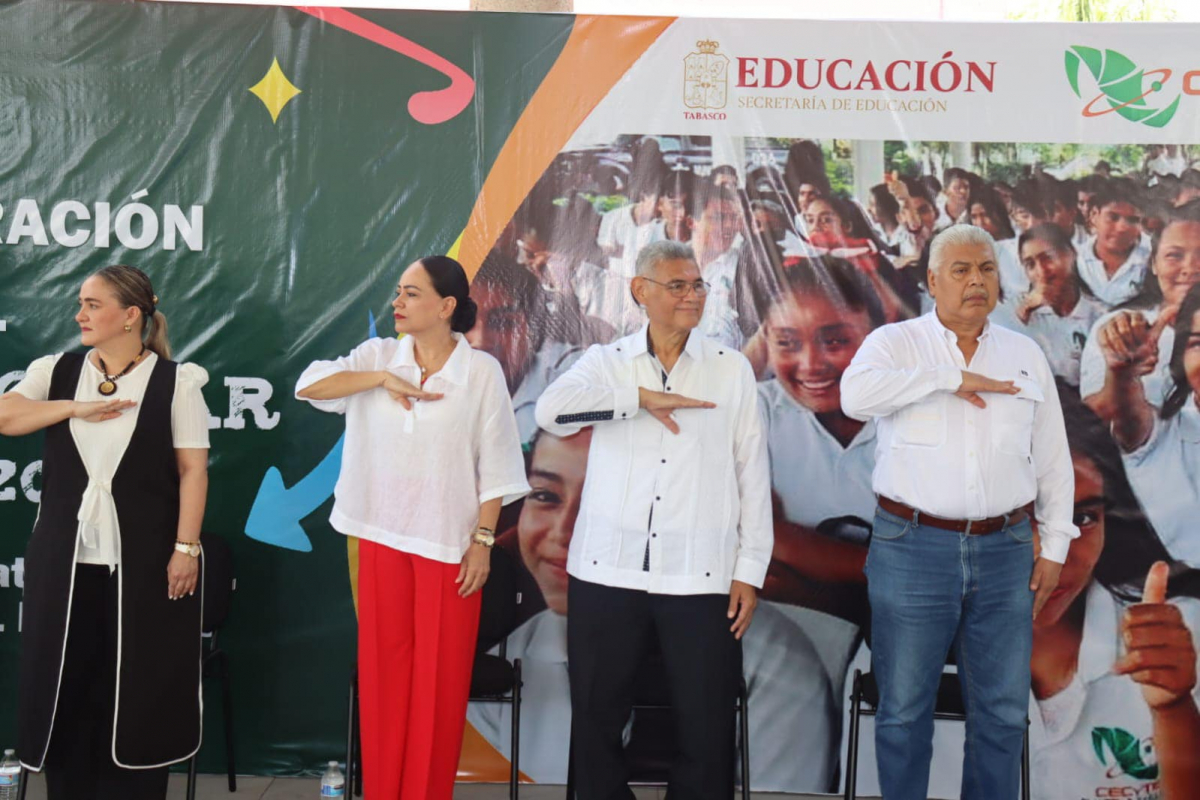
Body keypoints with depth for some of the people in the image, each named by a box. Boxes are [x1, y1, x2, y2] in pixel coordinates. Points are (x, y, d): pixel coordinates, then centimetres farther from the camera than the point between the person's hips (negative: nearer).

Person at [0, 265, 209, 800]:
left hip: (144, 561, -3)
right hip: (64, 561, 3)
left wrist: (186, 546, -11)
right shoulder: (57, 371, 9)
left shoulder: (175, 381, -1)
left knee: (139, 693, 5)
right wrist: (75, 408, -12)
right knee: (66, 687, 8)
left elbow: (193, 469, -5)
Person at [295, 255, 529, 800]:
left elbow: (495, 467, -3)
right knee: (383, 668, 7)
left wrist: (483, 540, -7)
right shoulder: (378, 356, 3)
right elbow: (309, 385, -10)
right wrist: (384, 379, -17)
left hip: (449, 543, -2)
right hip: (382, 535, 3)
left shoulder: (482, 371, -5)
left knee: (440, 676, 3)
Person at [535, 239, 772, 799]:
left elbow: (753, 474, 5)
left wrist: (751, 571, 1)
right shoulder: (606, 362, 6)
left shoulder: (731, 368, 7)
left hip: (701, 576, 0)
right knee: (595, 722, 9)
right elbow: (551, 411, -15)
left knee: (706, 732, 3)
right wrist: (641, 398, -15)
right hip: (608, 571, 1)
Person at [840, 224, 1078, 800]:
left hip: (1004, 553, 3)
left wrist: (1054, 546, 10)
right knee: (904, 709, 6)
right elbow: (857, 394, -23)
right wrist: (951, 377, -18)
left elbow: (1053, 457, 14)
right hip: (913, 550, -3)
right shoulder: (895, 343, 0)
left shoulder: (1025, 355, 11)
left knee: (1002, 711, 9)